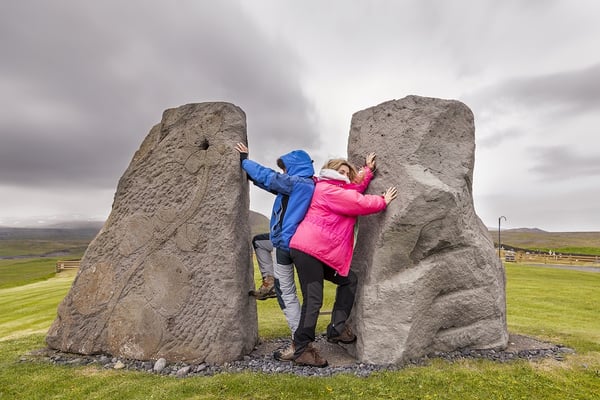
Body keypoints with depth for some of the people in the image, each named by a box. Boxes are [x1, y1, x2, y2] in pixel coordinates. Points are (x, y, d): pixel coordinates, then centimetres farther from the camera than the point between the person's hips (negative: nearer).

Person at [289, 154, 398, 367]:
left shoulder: (337, 191, 24)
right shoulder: (326, 189, -8)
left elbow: (355, 190, 17)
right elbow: (359, 203, -11)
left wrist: (368, 170, 18)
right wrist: (383, 201, 3)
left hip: (323, 253, 11)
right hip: (308, 250, -11)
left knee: (349, 280, 15)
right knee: (313, 300, -9)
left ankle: (337, 329, 20)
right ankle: (302, 350, 3)